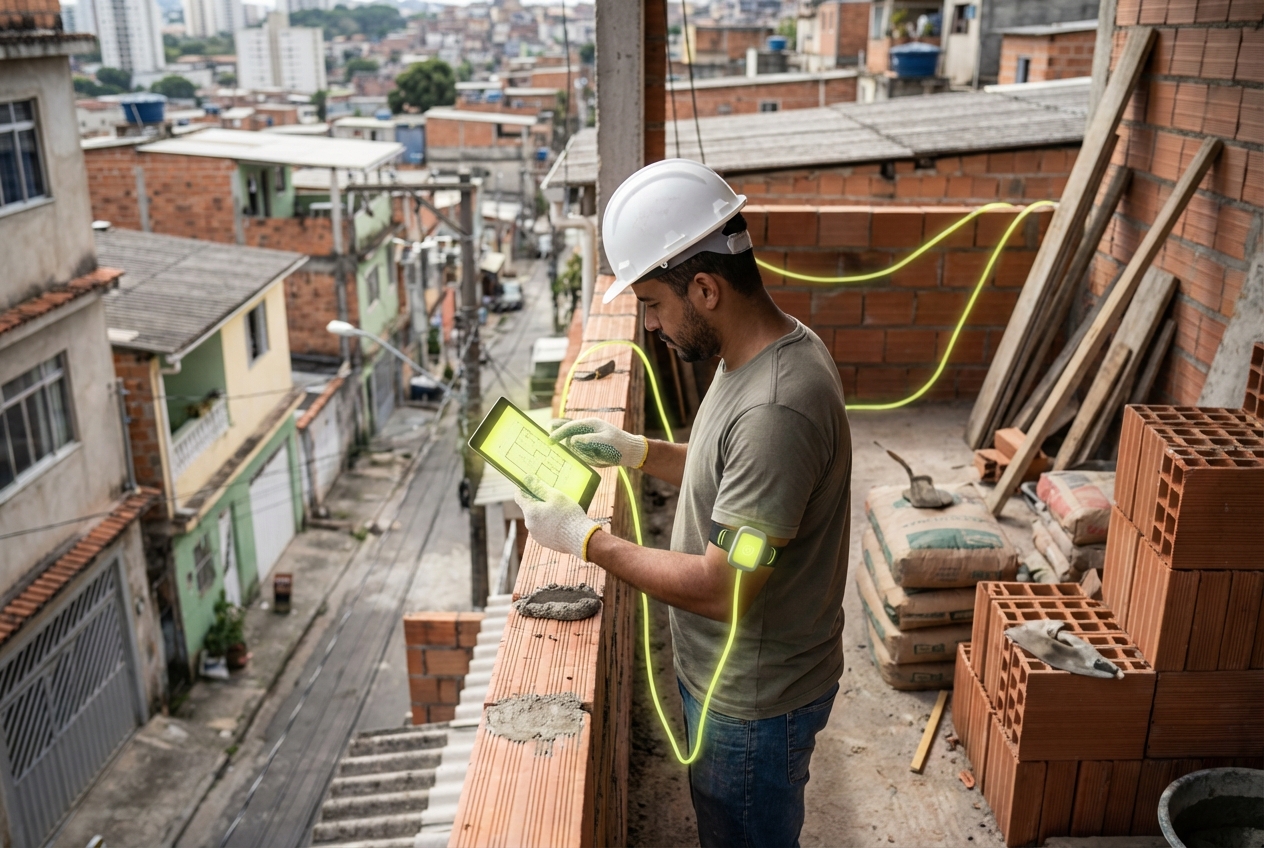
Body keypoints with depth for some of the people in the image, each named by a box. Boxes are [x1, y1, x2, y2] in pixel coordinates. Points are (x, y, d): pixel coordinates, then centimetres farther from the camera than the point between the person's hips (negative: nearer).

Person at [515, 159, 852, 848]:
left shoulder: (776, 408, -35)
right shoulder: (774, 346, -3)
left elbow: (723, 589, -30)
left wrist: (585, 540, -20)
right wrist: (636, 450, 3)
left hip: (753, 702, -9)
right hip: (729, 677, 9)